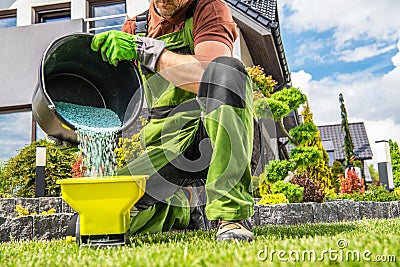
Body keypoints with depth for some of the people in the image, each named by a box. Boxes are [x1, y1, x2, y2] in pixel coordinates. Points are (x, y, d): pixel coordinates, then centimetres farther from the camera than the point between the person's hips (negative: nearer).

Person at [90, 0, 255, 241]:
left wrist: (146, 48, -19)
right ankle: (189, 204, 19)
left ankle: (233, 215, -31)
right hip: (167, 147, 4)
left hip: (218, 136, -4)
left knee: (228, 70, -32)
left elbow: (214, 73, -19)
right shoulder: (135, 28, 15)